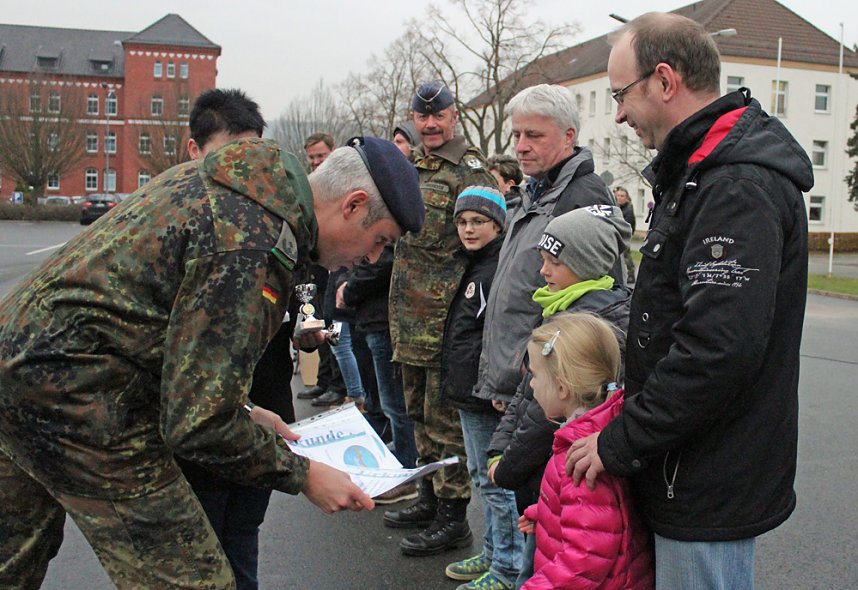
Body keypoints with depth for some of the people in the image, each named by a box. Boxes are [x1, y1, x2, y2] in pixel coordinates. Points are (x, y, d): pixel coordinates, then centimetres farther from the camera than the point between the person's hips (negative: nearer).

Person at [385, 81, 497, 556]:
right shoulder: (411, 168, 15)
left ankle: (452, 518, 11)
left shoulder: (469, 171, -10)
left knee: (445, 420, -1)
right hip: (408, 317, 9)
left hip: (445, 316, -9)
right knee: (419, 412, 18)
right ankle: (429, 499, 33)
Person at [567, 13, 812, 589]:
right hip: (698, 473, 10)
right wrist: (632, 418, 15)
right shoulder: (701, 173, 12)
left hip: (709, 494, -10)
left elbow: (718, 351, -30)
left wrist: (618, 444, -20)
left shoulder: (739, 189, -22)